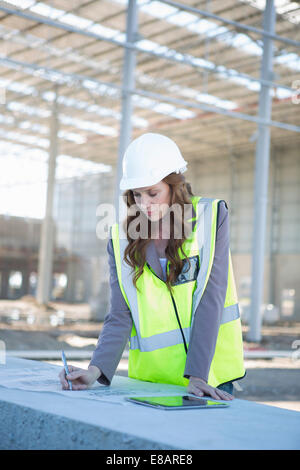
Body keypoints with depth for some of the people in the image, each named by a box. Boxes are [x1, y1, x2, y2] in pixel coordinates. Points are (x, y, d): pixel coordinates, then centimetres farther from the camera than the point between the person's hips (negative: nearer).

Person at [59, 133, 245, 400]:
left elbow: (210, 300, -12)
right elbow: (120, 318, -3)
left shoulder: (211, 218, -4)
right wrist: (96, 370, -20)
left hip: (210, 373, -1)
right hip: (150, 376, 2)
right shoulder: (122, 241, 2)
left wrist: (198, 376, -19)